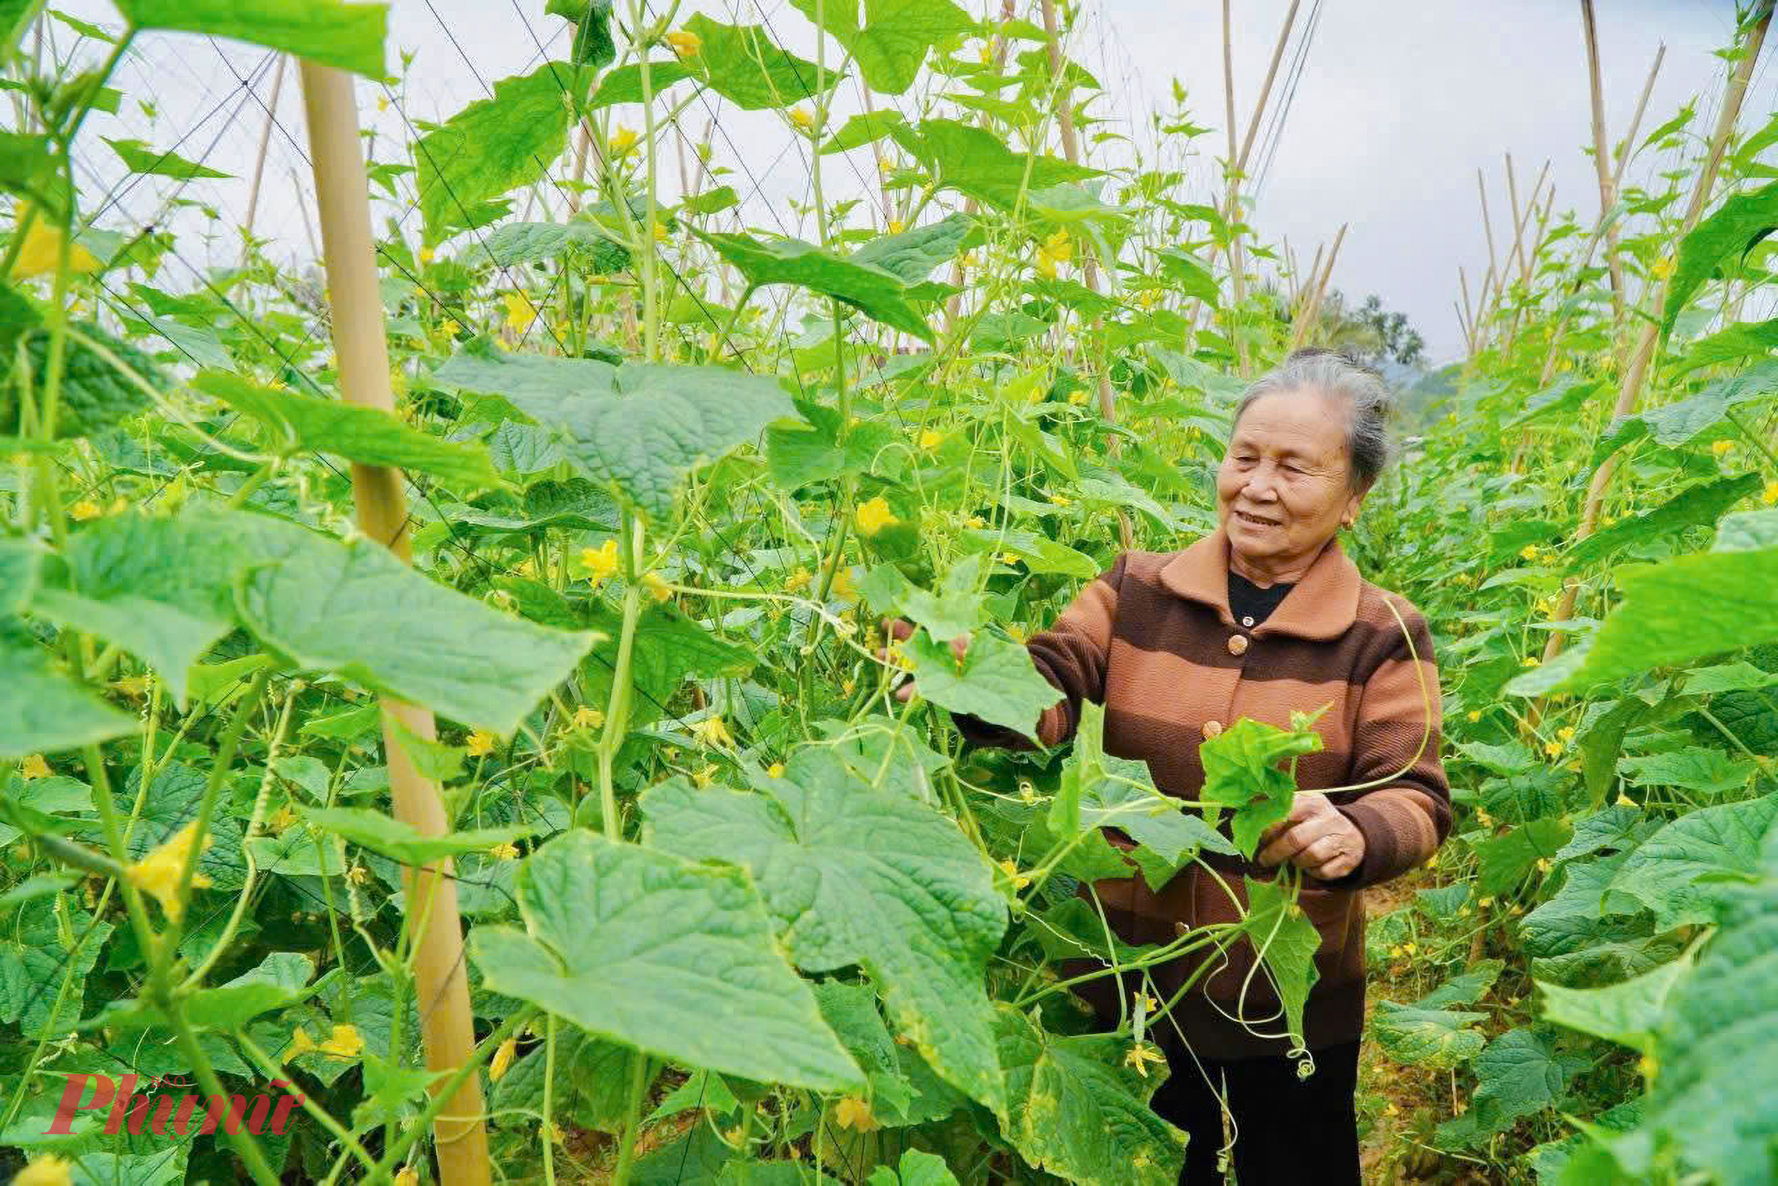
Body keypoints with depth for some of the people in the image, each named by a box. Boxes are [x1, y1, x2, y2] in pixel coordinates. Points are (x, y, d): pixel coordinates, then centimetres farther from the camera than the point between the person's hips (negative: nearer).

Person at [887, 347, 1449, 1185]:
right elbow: (1045, 693, -16)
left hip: (1291, 1012, -1)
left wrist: (1352, 836, -37)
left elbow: (1416, 801, -14)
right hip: (1129, 985, 1)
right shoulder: (1139, 589, -5)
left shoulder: (1384, 636, -8)